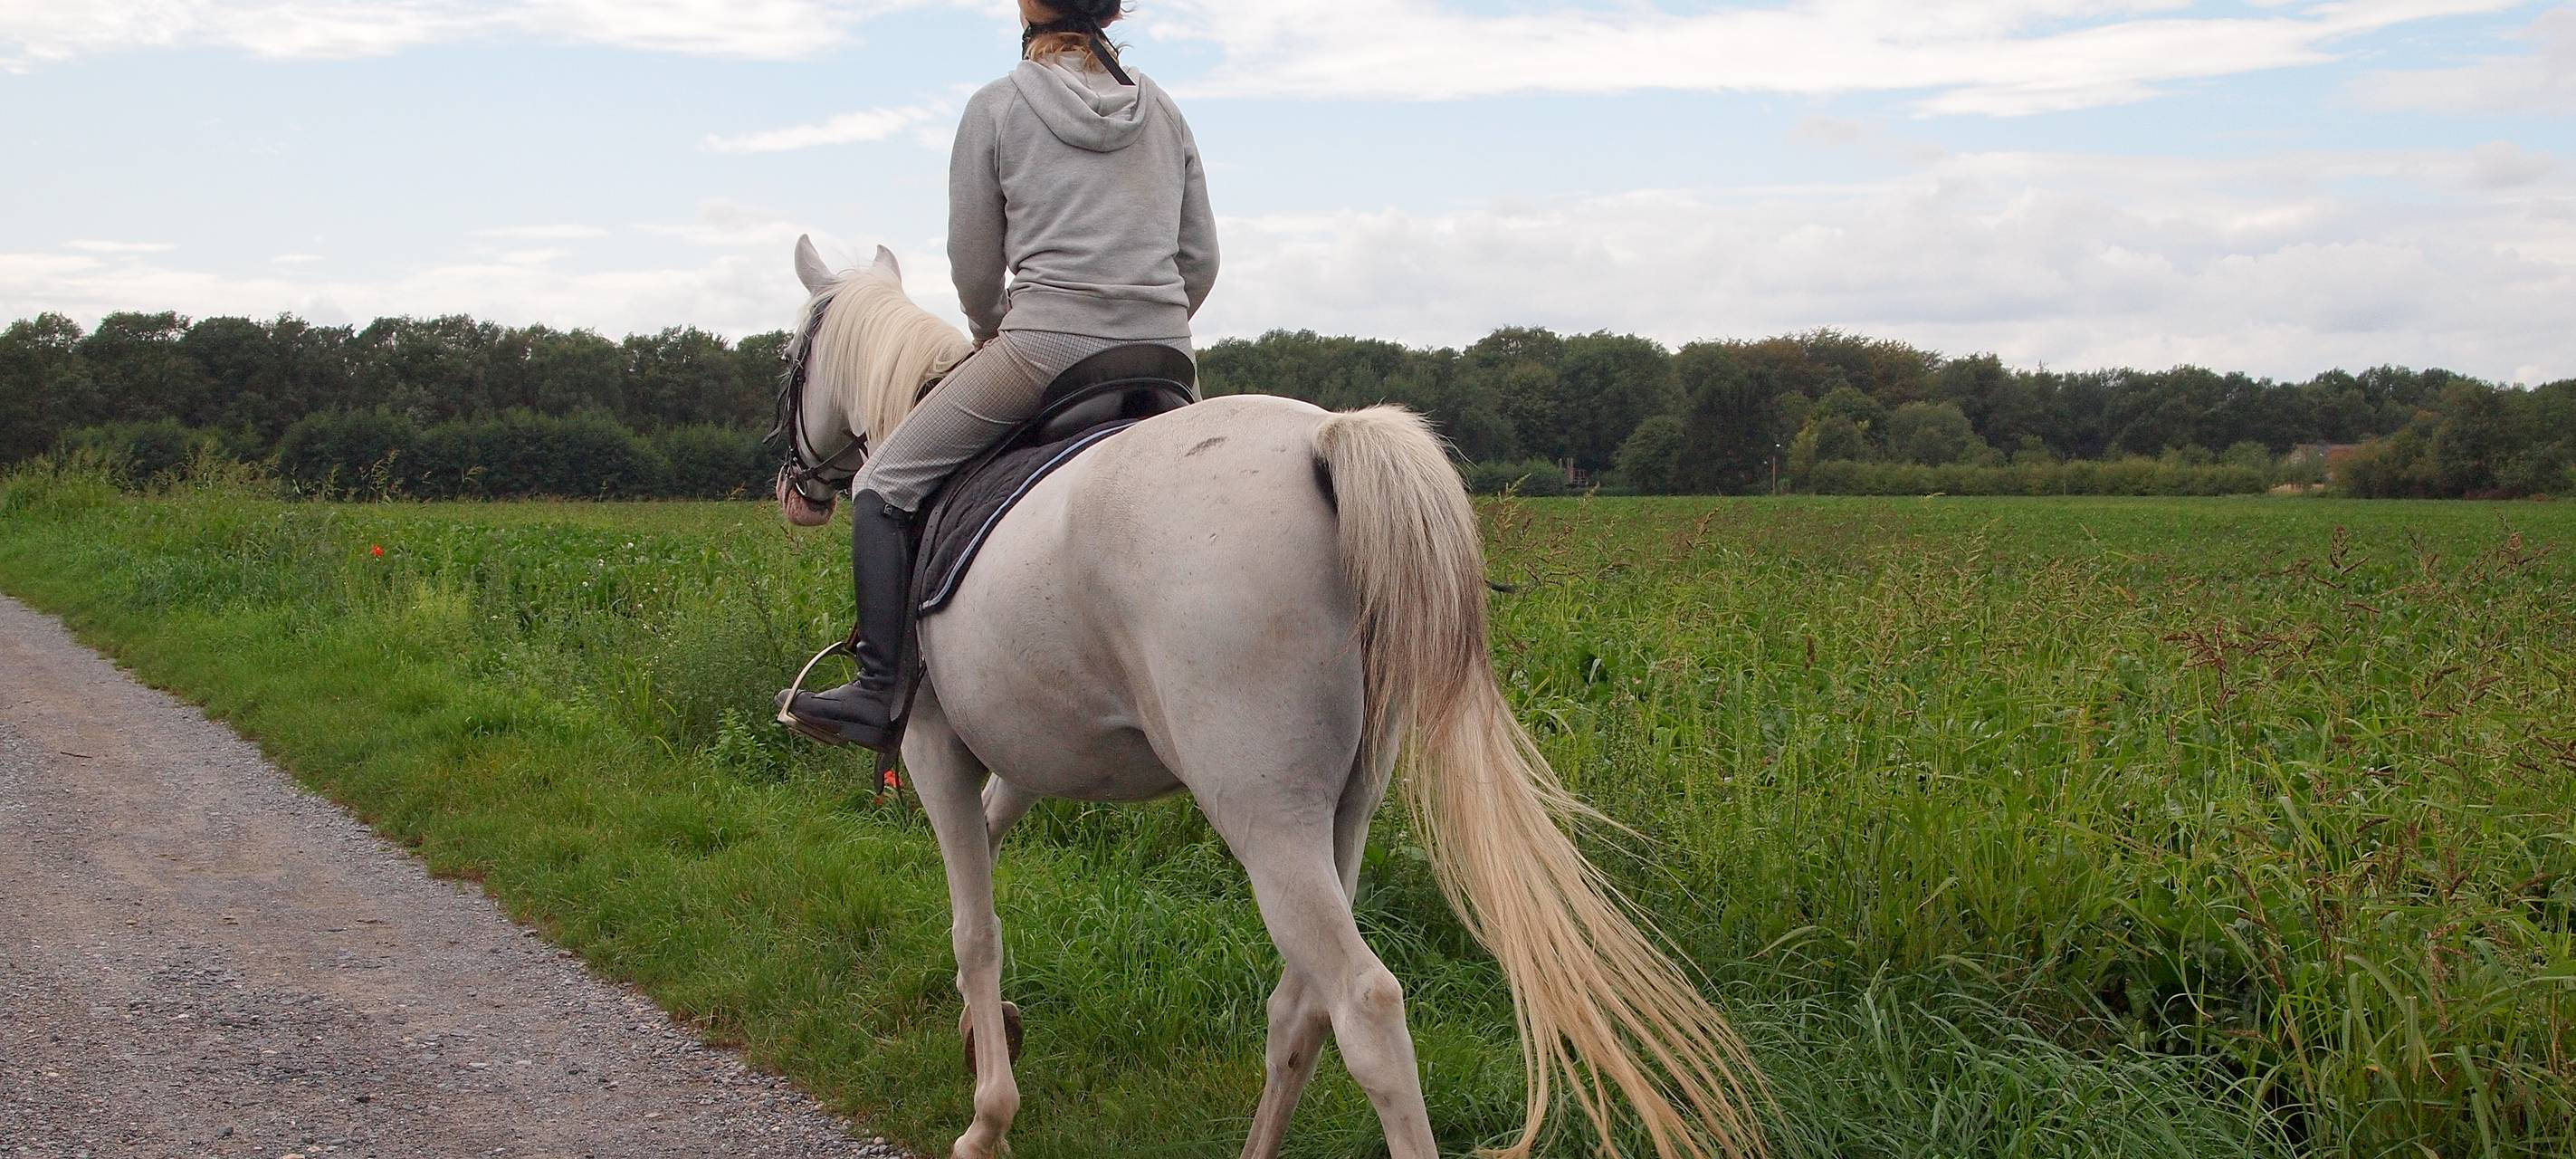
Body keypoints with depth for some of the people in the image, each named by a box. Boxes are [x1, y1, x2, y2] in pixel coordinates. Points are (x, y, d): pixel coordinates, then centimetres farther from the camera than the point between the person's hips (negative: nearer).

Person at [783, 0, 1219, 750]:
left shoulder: (998, 107, 2)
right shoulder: (1162, 110, 14)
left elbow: (974, 265, 4)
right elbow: (1201, 258, 13)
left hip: (1044, 350, -5)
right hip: (1166, 365, 5)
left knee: (884, 486, 9)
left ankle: (881, 694, 2)